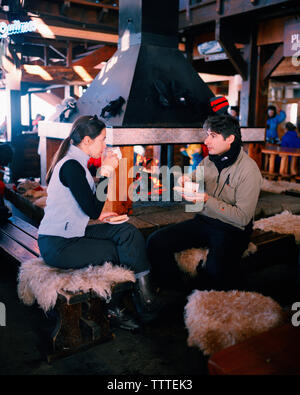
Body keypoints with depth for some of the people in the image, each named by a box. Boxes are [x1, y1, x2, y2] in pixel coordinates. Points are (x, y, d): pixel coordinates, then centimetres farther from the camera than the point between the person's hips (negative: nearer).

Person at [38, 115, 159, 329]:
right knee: (121, 251, -9)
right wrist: (106, 172, -18)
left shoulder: (75, 162, 12)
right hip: (58, 246, -9)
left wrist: (98, 214, 5)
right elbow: (93, 210, -22)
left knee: (129, 232, -5)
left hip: (71, 234, 9)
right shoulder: (71, 166, -19)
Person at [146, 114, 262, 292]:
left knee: (215, 270, -37)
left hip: (232, 229, -6)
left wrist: (207, 200, -22)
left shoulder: (249, 170, -12)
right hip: (203, 221, 6)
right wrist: (187, 182, -4)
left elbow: (243, 218, -16)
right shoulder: (209, 160, 7)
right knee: (155, 242, -13)